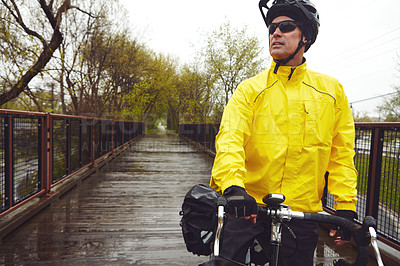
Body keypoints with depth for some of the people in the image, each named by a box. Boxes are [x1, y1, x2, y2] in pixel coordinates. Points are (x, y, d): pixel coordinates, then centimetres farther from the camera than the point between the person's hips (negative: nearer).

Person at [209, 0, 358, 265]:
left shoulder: (331, 90, 6)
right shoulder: (250, 89, -1)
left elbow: (341, 153, 7)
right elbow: (230, 137, -15)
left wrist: (346, 206, 0)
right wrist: (233, 186, -31)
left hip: (303, 213, 2)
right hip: (248, 207, -1)